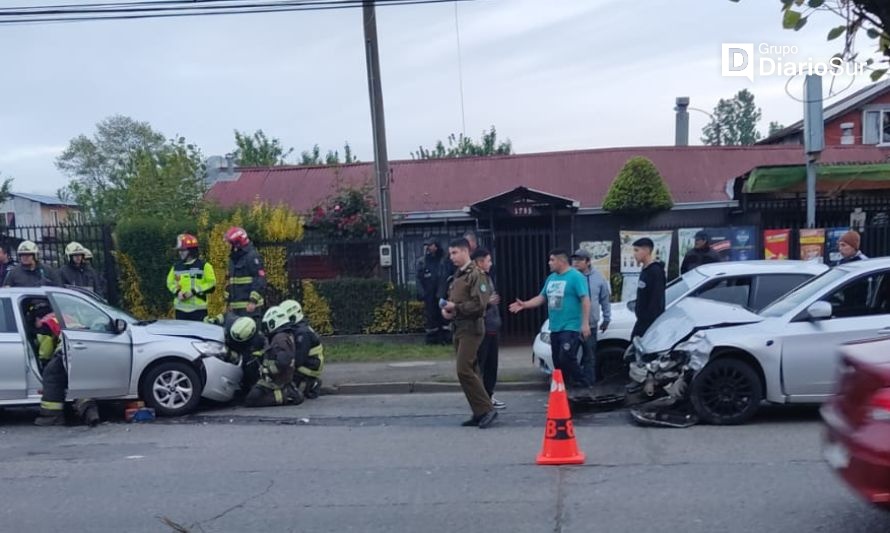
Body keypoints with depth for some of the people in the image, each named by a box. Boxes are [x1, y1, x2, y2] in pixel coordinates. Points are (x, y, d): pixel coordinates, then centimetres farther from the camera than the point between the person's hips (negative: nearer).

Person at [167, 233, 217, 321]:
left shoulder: (204, 265, -2)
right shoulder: (176, 266, 12)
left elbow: (211, 285, -5)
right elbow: (170, 282, 19)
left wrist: (194, 291, -13)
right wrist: (177, 292, -1)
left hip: (198, 308, -4)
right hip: (180, 308, 4)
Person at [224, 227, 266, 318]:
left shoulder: (252, 257, -9)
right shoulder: (233, 259, 19)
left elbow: (260, 280, -16)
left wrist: (253, 301, -20)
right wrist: (228, 301, 22)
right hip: (235, 306, 9)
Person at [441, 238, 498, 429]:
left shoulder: (476, 275, -11)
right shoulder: (457, 276, 17)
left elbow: (479, 304, -19)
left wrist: (456, 308, -16)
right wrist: (446, 309, 3)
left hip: (471, 328, -9)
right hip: (458, 327, 9)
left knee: (464, 370, -13)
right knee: (469, 371, 10)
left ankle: (486, 409, -5)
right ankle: (480, 413, 16)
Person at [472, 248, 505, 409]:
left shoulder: (487, 277, 15)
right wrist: (487, 302, -28)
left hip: (492, 327, 9)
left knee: (491, 364, 13)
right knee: (478, 365, -3)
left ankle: (488, 395, 22)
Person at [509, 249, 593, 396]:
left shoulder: (575, 277, -10)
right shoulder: (551, 278, 13)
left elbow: (585, 300, -15)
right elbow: (542, 297, 18)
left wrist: (585, 323, -21)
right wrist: (524, 305, 5)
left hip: (571, 328, -8)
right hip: (555, 328, 8)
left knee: (566, 359, -16)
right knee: (558, 362, 9)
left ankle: (583, 386, -2)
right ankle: (567, 388, 18)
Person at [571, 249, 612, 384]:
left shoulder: (597, 277, 2)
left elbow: (605, 299, 11)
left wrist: (606, 319, 13)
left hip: (590, 324, 1)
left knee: (590, 355, 8)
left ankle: (589, 381, 19)